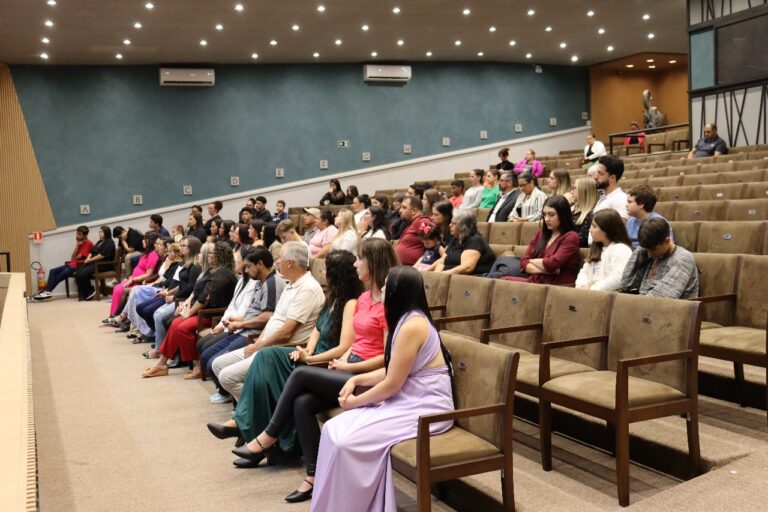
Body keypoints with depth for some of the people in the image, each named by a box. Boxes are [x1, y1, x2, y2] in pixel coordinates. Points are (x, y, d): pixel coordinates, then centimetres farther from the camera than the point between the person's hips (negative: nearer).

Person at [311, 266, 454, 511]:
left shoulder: (412, 326, -20)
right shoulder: (408, 319, 11)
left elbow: (391, 385, -17)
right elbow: (390, 372, 17)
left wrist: (355, 401, -4)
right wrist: (357, 380, 5)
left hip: (425, 408, -9)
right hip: (408, 400, 9)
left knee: (345, 441, -20)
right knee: (333, 429, -5)